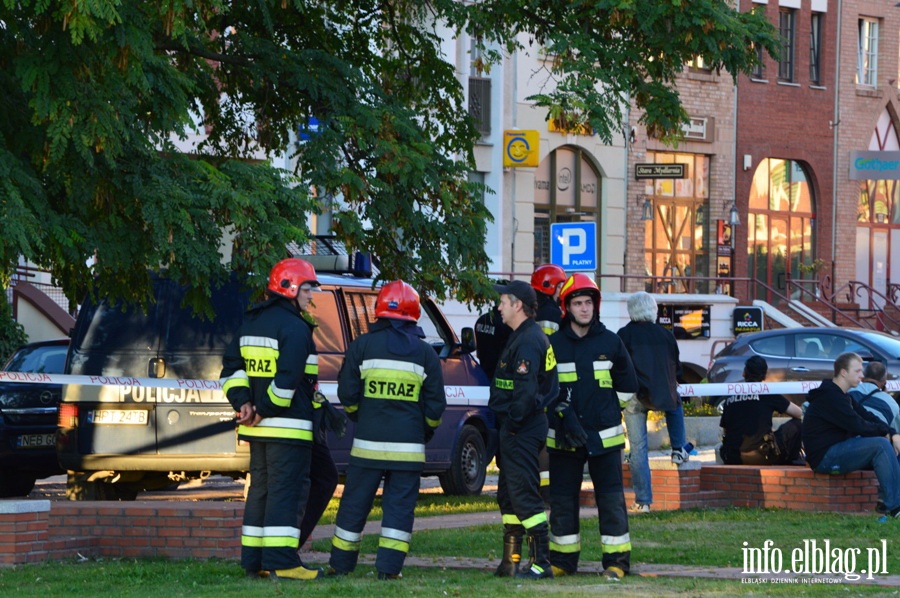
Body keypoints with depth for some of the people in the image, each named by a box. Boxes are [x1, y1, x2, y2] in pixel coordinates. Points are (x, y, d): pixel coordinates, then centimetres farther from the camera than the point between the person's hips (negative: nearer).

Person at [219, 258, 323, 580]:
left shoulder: (251, 323, 16)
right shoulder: (294, 328, -13)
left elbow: (232, 366, 16)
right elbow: (287, 378, -22)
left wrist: (242, 401, 5)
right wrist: (266, 409, -15)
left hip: (258, 428, 9)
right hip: (288, 426, -9)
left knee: (260, 489, 14)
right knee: (286, 491, -8)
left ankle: (254, 561, 15)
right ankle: (282, 562, -13)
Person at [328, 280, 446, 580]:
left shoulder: (362, 346, 0)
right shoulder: (425, 353, 2)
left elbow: (347, 394, 3)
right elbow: (435, 404, 5)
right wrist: (427, 431, 23)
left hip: (368, 443, 0)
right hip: (408, 447, 0)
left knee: (355, 503, 9)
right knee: (399, 505, 3)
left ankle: (341, 564, 17)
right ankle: (389, 566, -5)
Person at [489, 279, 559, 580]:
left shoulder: (528, 341, -17)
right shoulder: (521, 337, 18)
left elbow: (526, 392, -25)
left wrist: (512, 424, -18)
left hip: (521, 431, -11)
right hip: (514, 431, 11)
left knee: (524, 495, -11)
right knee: (509, 495, 16)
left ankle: (541, 563, -13)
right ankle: (511, 561, 23)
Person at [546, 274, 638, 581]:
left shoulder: (610, 342, 4)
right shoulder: (553, 345, 3)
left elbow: (628, 385, 13)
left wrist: (608, 411, 10)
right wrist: (565, 414, -11)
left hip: (605, 436, -1)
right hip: (564, 437, 1)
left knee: (611, 498, -2)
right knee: (562, 499, 6)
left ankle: (616, 560, 2)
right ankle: (562, 559, 14)